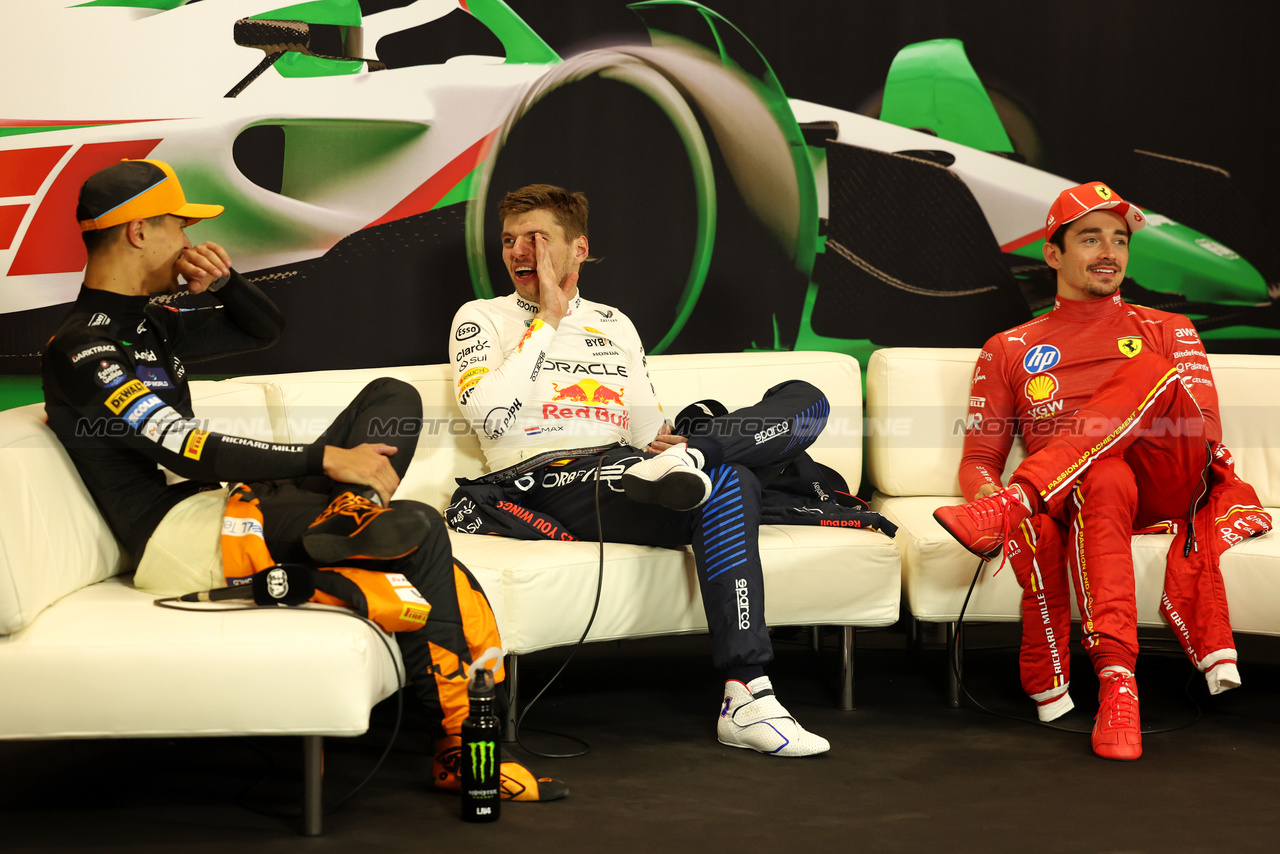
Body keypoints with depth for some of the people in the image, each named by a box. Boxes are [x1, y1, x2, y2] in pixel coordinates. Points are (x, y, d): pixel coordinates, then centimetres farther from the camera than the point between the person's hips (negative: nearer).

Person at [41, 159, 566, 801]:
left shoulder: (150, 322, 19)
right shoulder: (81, 350, -11)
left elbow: (266, 330, 30)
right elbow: (189, 452, -21)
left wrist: (221, 282, 7)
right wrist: (326, 458, -20)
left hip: (220, 508, 10)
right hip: (179, 537, -10)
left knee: (394, 399, 3)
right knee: (420, 533, -22)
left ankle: (349, 514, -24)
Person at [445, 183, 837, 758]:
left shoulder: (614, 324, 31)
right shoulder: (482, 319, 16)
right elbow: (487, 415, -5)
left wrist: (667, 446, -5)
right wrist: (547, 319, 1)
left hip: (628, 480, 6)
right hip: (546, 487, -6)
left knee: (805, 401, -10)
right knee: (725, 483, -36)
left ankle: (689, 456, -37)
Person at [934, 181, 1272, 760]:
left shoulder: (1167, 333, 22)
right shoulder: (1009, 351, 21)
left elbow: (1208, 436, 8)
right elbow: (978, 459, 14)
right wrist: (986, 491, -12)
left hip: (1165, 485, 1)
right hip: (1066, 495, -1)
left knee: (1152, 374, -30)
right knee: (1105, 481, -41)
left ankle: (1013, 508, -43)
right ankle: (1116, 683, -51)